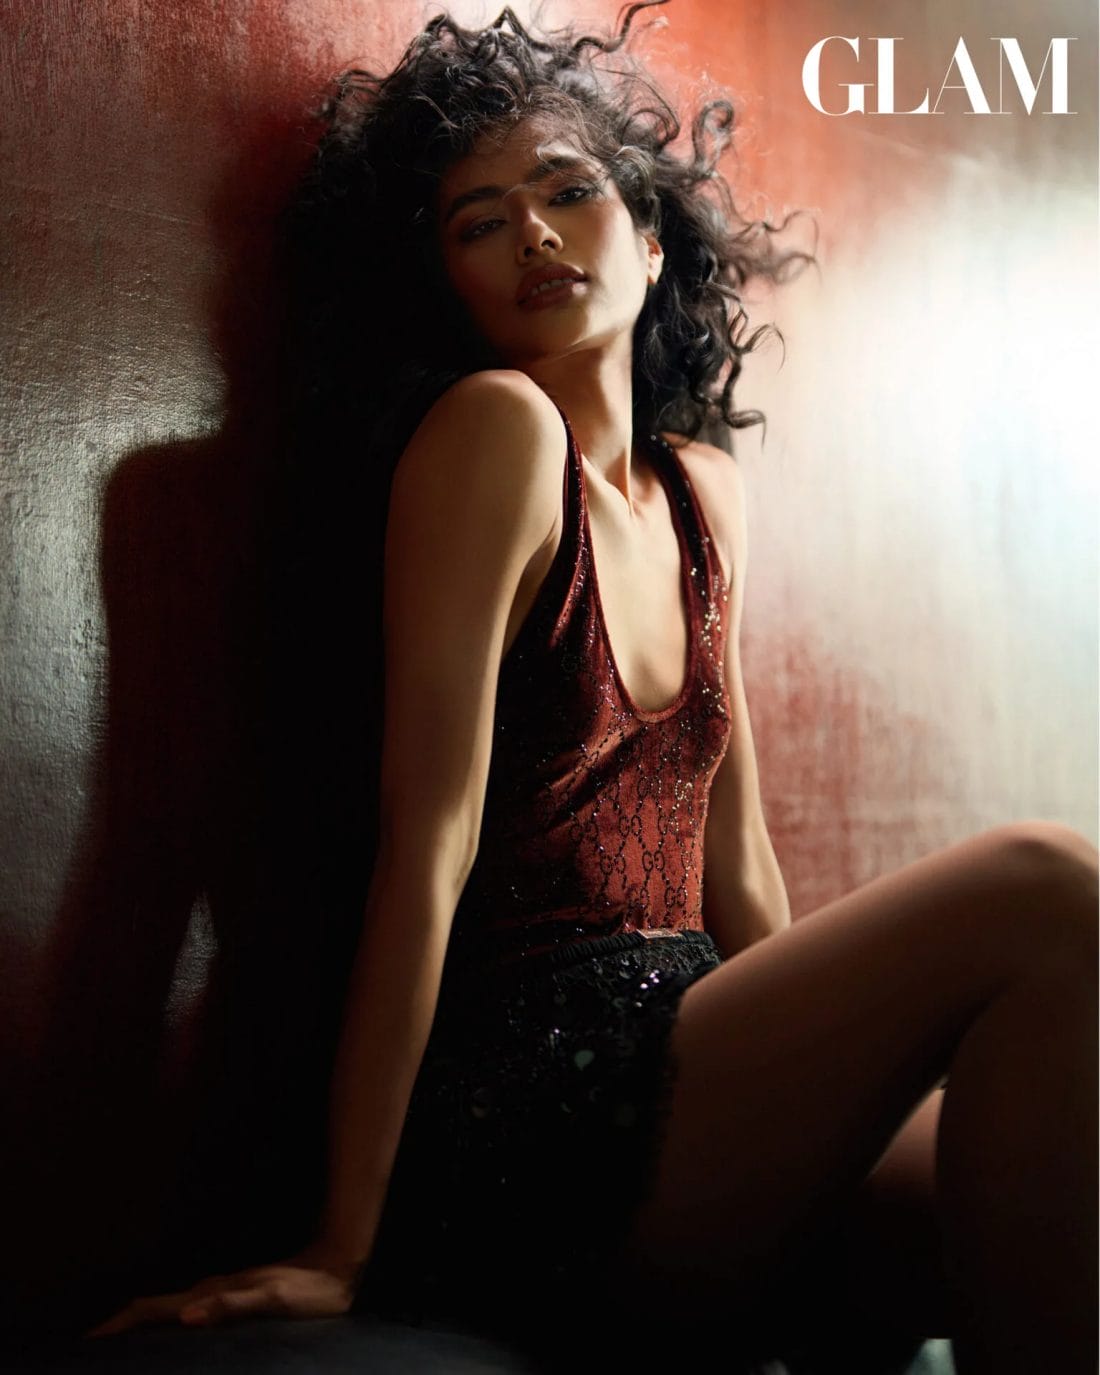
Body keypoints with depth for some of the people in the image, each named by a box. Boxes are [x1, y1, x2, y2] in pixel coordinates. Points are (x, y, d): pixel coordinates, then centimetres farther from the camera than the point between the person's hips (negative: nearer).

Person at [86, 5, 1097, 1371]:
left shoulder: (704, 496, 15)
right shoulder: (491, 427, -6)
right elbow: (429, 844, -14)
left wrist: (838, 1078, 14)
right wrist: (340, 1251, -13)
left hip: (679, 1076, 6)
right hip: (525, 1119, -6)